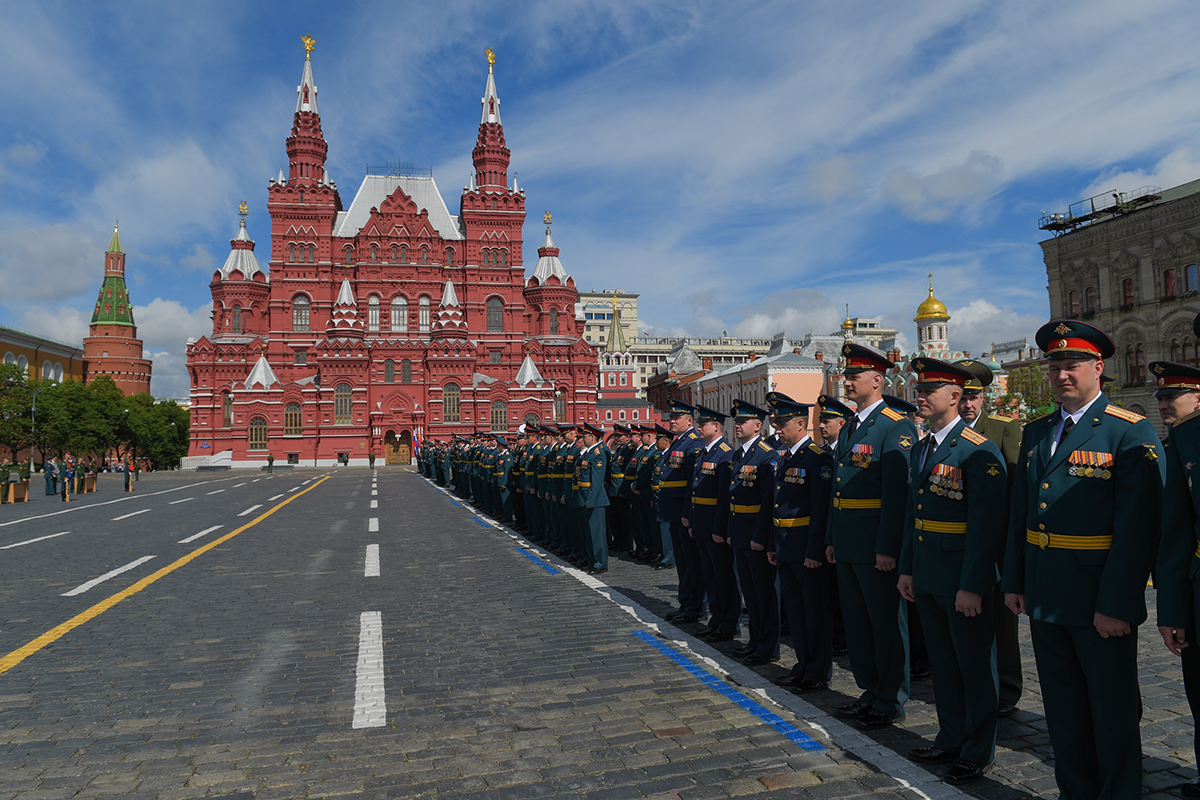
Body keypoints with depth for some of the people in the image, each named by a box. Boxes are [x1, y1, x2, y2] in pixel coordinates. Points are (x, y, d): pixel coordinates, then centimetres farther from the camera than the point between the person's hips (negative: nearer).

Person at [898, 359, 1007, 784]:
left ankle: (978, 751, 23)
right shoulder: (919, 450, 10)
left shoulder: (979, 451, -16)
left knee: (974, 665, 8)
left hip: (963, 581, -8)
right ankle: (951, 738, 34)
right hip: (927, 579, 8)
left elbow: (986, 525, -19)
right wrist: (907, 569, 13)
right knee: (942, 662, 19)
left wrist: (972, 586, -21)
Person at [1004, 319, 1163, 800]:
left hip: (1100, 602, -6)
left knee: (1112, 712, 10)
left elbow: (1138, 529, -16)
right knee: (1063, 710, 18)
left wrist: (1117, 606, -19)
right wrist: (1014, 581, 7)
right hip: (1045, 599, 6)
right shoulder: (1036, 433, 9)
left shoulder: (1132, 435, -11)